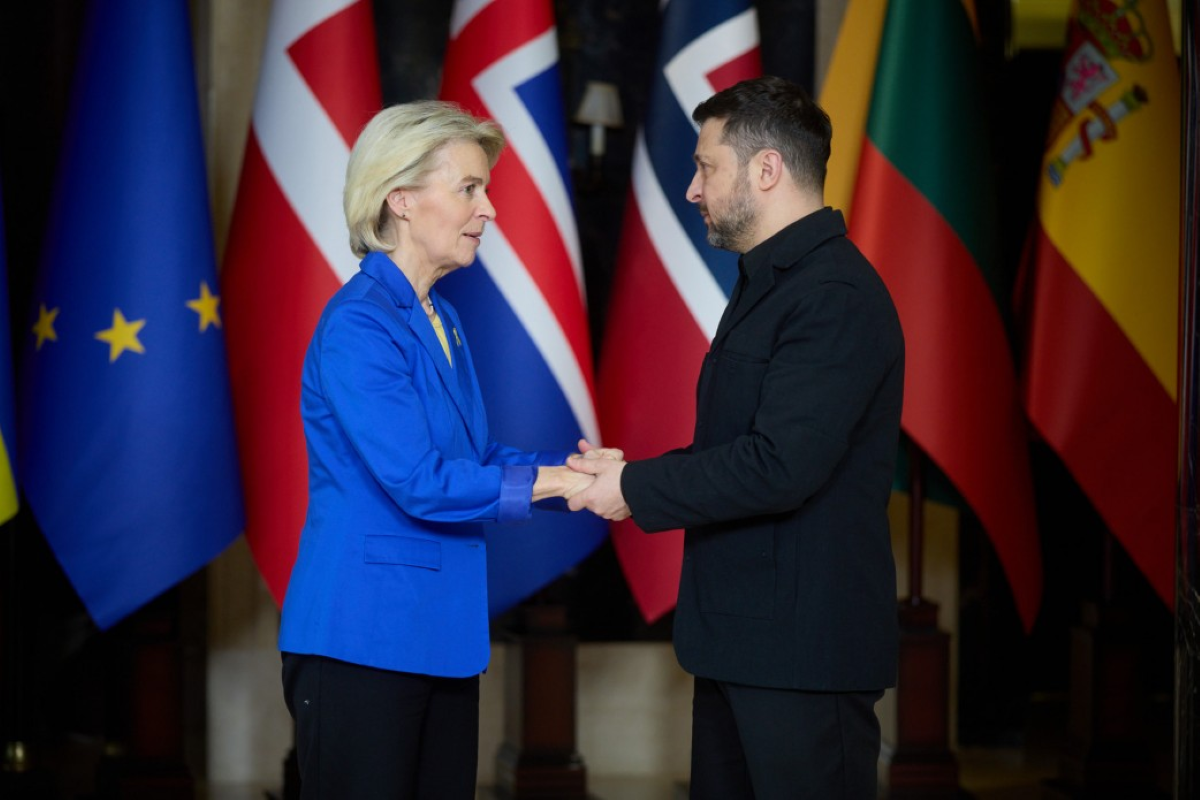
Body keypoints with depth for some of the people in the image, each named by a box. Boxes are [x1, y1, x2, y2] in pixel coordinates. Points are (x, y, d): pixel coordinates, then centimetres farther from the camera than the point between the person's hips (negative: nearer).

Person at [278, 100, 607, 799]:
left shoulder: (441, 322, 15)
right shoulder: (357, 326, -14)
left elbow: (474, 456, 13)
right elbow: (419, 484, -20)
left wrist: (577, 468, -4)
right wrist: (560, 480, -16)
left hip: (441, 634, 9)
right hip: (362, 638, -9)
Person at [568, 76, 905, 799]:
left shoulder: (836, 297, -18)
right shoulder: (771, 282, 17)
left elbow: (781, 466, -25)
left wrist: (637, 490, -14)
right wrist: (638, 475, 5)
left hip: (805, 646, -10)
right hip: (741, 636, 10)